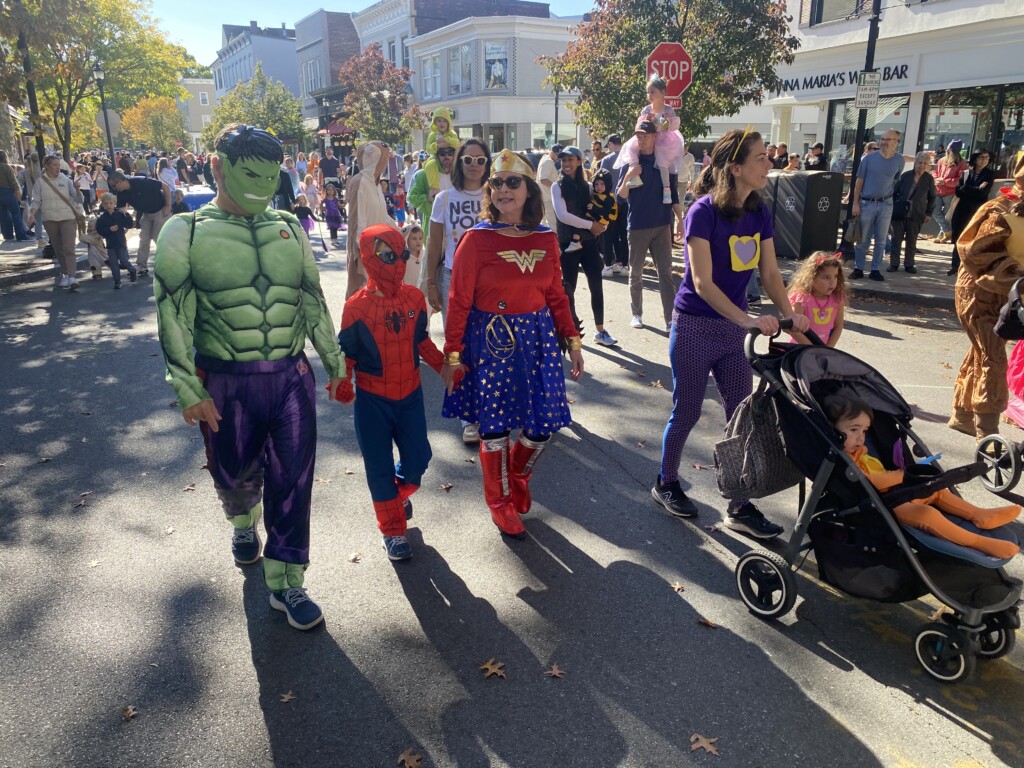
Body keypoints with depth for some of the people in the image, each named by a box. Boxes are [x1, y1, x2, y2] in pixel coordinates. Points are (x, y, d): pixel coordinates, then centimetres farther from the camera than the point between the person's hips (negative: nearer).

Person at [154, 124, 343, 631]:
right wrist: (189, 391, -10)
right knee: (235, 475, 16)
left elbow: (314, 303, 13)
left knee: (292, 482, 3)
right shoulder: (186, 233, -3)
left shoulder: (288, 229, 7)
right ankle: (244, 525, 52)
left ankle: (286, 583, 19)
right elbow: (173, 317, -6)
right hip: (227, 384, -2)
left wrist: (335, 363, 15)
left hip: (292, 377, 2)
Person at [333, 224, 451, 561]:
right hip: (372, 399, -3)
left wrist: (443, 364, 2)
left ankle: (401, 492, 44)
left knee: (418, 457, 9)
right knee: (380, 466, 7)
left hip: (410, 394, 4)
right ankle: (393, 530, 24)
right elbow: (346, 352, -7)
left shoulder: (414, 297, -3)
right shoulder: (357, 306, -15)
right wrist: (342, 382, -22)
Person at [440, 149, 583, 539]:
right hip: (491, 341, -4)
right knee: (496, 425, 5)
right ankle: (500, 502, 29)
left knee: (543, 424, 6)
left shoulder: (546, 238, 4)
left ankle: (518, 477, 39)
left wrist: (572, 339, 7)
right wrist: (451, 354, -11)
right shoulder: (477, 238, -9)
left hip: (538, 337, 4)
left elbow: (556, 295, 10)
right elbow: (459, 301, -9)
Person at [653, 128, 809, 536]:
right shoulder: (704, 212, -17)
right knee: (686, 413, 7)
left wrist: (790, 315, -12)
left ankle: (740, 507, 18)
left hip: (734, 329, 6)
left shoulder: (760, 213, 2)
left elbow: (770, 273, 4)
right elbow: (702, 282, -22)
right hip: (695, 327, -6)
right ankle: (665, 484, 30)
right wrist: (747, 319, -30)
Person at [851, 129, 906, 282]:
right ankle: (858, 268, 9)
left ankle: (875, 270, 13)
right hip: (866, 203, -2)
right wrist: (855, 203, -6)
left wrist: (889, 196, 12)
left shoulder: (899, 160, 2)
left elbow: (896, 182, 13)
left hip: (886, 205, 2)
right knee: (862, 239, 1)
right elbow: (859, 181, -1)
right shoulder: (869, 158, -3)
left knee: (881, 240, 5)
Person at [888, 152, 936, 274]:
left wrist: (929, 213, 1)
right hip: (899, 213, 0)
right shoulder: (905, 175, 0)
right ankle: (894, 263, 12)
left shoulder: (929, 179, 1)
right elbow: (895, 192, 6)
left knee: (912, 241, 8)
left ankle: (909, 264, 16)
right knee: (896, 239, 4)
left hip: (916, 216, 0)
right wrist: (893, 207, 1)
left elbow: (932, 198, 7)